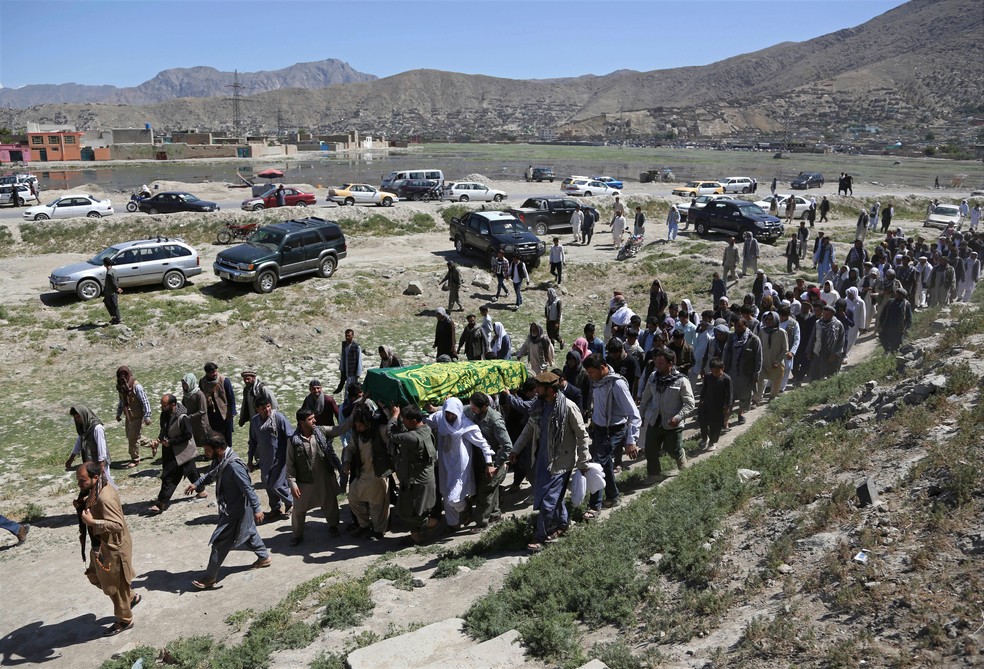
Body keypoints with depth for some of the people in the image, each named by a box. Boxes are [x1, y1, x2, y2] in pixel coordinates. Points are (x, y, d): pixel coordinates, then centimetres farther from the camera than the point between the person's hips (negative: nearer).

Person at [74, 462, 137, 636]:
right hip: (102, 545, 10)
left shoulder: (105, 498, -32)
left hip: (113, 548, -10)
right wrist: (82, 506, -3)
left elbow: (118, 524, -34)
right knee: (96, 577, 25)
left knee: (115, 586, 8)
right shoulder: (96, 491, -1)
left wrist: (91, 521, -34)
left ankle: (124, 621, 28)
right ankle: (130, 597, 40)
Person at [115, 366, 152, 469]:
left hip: (137, 417, -8)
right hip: (128, 417, 8)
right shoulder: (120, 387, 4)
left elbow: (145, 401, -19)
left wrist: (147, 416, -21)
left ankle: (135, 460, 14)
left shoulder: (136, 386, -20)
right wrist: (118, 414, 20)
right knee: (130, 437, 16)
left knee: (133, 438, -1)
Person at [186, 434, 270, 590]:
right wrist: (197, 484, 7)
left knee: (219, 542, -1)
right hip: (231, 507, 10)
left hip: (235, 510, -9)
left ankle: (209, 578, 11)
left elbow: (248, 488, -28)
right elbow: (211, 475, 20)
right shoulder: (221, 461, -2)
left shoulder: (234, 466, -31)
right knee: (248, 532, 25)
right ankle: (264, 557, 44)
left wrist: (256, 509, -25)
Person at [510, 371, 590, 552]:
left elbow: (582, 435, -11)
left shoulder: (568, 407, -19)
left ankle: (540, 536, 8)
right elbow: (529, 428, 14)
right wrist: (516, 450, 17)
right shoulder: (539, 405, 1)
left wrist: (583, 462, -9)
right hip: (542, 458, 6)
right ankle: (563, 522, 39)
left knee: (547, 499, -4)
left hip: (560, 461, -6)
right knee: (554, 495, 17)